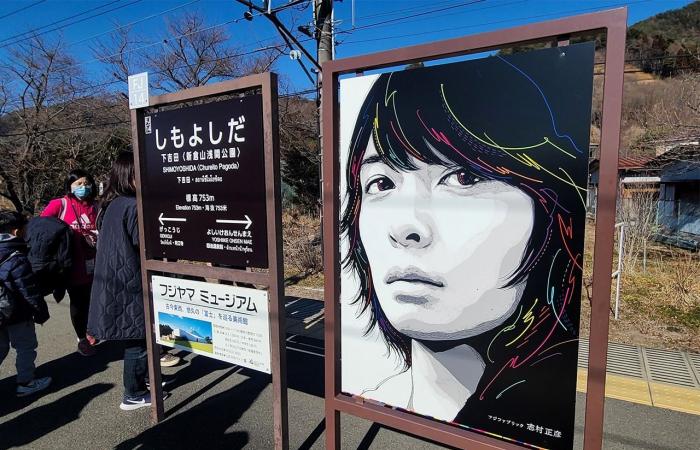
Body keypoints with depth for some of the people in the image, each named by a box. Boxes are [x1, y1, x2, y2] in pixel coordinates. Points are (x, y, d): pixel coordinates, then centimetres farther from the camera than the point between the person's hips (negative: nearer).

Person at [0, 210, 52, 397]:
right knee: (26, 347, 8)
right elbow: (30, 292, -19)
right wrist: (41, 313, -9)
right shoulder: (16, 259, -23)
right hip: (18, 316, -8)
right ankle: (26, 383, 18)